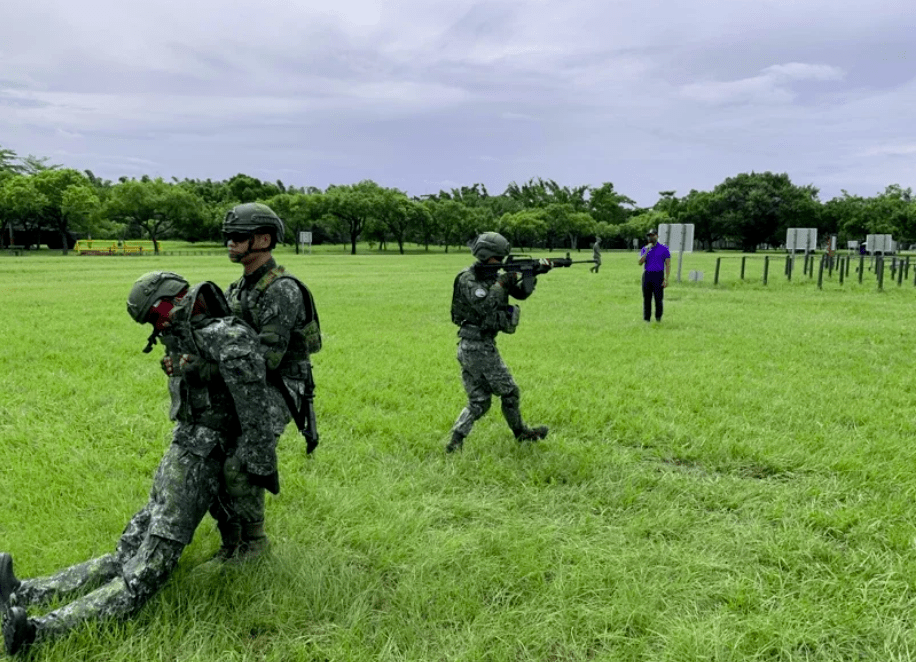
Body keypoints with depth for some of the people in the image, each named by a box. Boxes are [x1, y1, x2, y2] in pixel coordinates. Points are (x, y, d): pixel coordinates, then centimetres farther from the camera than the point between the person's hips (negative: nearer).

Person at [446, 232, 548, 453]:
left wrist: (530, 275, -8)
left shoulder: (493, 275, 12)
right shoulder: (467, 279, -13)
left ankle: (455, 441, 3)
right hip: (479, 346, -9)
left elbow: (521, 293, 10)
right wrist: (501, 283, -19)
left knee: (479, 402, 9)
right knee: (509, 392, 7)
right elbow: (485, 306, -25)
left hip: (468, 348, 9)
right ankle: (520, 433, 25)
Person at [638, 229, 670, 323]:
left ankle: (658, 319, 3)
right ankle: (646, 319, 10)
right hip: (647, 275, 3)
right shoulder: (644, 249, 12)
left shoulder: (664, 249, 2)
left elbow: (668, 265, -2)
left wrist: (666, 279, -11)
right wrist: (647, 250, -12)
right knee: (647, 299, 4)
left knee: (658, 299, -5)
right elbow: (640, 262, -3)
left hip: (658, 276, -3)